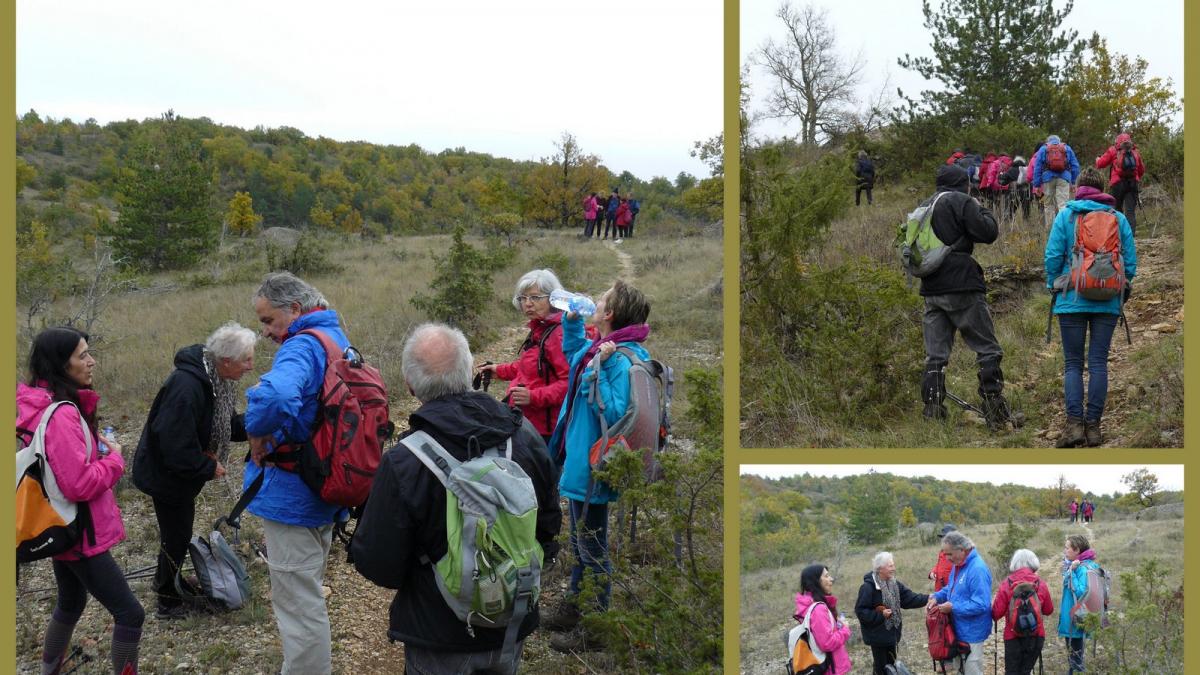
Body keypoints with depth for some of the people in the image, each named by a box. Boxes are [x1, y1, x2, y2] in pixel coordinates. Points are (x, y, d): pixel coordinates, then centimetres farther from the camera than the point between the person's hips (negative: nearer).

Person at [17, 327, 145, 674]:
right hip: (78, 533, -10)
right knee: (130, 614, -6)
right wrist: (114, 458, -13)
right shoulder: (62, 415, -27)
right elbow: (80, 483, -29)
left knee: (71, 602, 29)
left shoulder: (42, 404, 4)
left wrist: (94, 446, 6)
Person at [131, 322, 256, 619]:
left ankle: (169, 582, 43)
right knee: (177, 535, 4)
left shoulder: (215, 379, -5)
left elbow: (229, 424, 6)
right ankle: (168, 602, 21)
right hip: (165, 472, -9)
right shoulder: (186, 387, -35)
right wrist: (210, 467, -22)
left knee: (178, 530, 24)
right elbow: (176, 445, -35)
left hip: (182, 469, 9)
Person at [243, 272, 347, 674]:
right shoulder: (339, 340, 11)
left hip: (292, 499, -10)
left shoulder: (303, 346, -21)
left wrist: (256, 430, -23)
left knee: (298, 605, -1)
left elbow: (275, 395, -43)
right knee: (308, 599, 29)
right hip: (326, 497, 10)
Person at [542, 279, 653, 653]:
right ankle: (573, 610, 40)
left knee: (592, 551, 4)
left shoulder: (621, 360, -24)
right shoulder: (599, 348, 4)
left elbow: (613, 413, -31)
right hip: (579, 461, 10)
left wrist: (597, 369, -32)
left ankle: (593, 630, 16)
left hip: (593, 466, -10)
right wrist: (571, 320, 17)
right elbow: (573, 355, 28)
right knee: (580, 545, 24)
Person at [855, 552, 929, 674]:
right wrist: (880, 615, -24)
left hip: (891, 633, 7)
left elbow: (909, 598, 3)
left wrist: (927, 599, -10)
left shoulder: (894, 584, 4)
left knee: (891, 665, 16)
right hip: (877, 635, -7)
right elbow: (860, 611, -20)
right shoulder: (868, 587, -20)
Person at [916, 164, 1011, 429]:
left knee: (934, 356, 7)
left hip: (931, 290, 6)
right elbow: (987, 233, -11)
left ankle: (933, 412, 2)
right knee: (987, 349, 0)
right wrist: (985, 213, 6)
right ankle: (995, 412, -5)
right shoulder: (962, 202, -6)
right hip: (962, 288, -6)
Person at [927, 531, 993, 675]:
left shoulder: (977, 570, -25)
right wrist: (937, 596, 1)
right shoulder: (958, 565, 6)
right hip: (959, 630, 9)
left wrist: (953, 608, -25)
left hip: (971, 633, -9)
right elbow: (951, 588, 21)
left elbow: (980, 605, -28)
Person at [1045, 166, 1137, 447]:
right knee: (1098, 362, 5)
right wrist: (1122, 289, 18)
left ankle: (1074, 423, -10)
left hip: (1072, 299, -2)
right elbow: (1131, 260, 4)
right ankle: (1093, 425, 3)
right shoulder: (1119, 218, 4)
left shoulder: (1066, 215, -1)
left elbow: (1052, 255, -5)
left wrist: (1053, 286, 10)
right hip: (1108, 301, 2)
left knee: (1072, 363, 4)